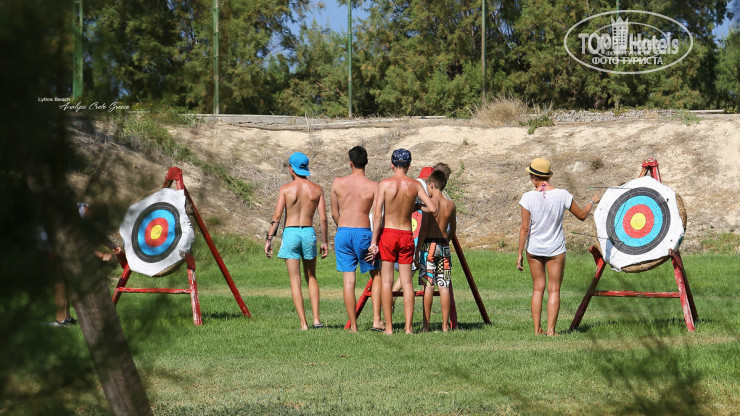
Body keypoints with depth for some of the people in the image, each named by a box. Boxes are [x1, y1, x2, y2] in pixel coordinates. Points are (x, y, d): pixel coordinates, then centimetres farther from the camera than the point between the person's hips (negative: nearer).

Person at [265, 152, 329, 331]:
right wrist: (325, 242, 8)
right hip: (309, 232, 2)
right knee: (311, 277, 19)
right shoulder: (316, 189, 3)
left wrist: (269, 239, -3)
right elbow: (323, 218, 0)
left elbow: (277, 216, -8)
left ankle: (303, 324, -3)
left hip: (290, 233, -2)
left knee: (295, 281, 2)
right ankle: (316, 318, 5)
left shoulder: (286, 189, -3)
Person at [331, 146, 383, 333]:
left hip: (343, 233, 1)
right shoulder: (373, 186, -4)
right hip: (363, 233, -1)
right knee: (376, 275, 17)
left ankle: (353, 326, 5)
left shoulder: (337, 183, 1)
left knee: (348, 281, 3)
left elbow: (334, 213, 10)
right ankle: (376, 320, 7)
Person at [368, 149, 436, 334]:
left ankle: (389, 327, -1)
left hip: (387, 234, -2)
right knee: (406, 282, 6)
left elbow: (377, 215, -10)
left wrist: (374, 241, -8)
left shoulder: (385, 184, -6)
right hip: (406, 235, 2)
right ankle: (408, 326, 1)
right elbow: (433, 208, -4)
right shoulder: (415, 185, 1)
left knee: (386, 281, 1)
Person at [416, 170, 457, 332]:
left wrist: (417, 251, -9)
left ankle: (426, 325, -4)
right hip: (444, 246, 4)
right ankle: (445, 325, 4)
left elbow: (423, 229, -11)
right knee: (444, 286, 4)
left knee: (428, 285, -4)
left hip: (429, 246, -4)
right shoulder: (450, 205, 6)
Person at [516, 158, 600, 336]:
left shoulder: (528, 197, -13)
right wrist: (592, 202, 22)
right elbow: (582, 215, 2)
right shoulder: (562, 195, -11)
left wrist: (519, 253, -5)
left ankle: (537, 329, 12)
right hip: (556, 249, -1)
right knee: (554, 289, 6)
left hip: (534, 249, 1)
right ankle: (551, 330, 1)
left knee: (538, 288, 12)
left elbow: (525, 228, -11)